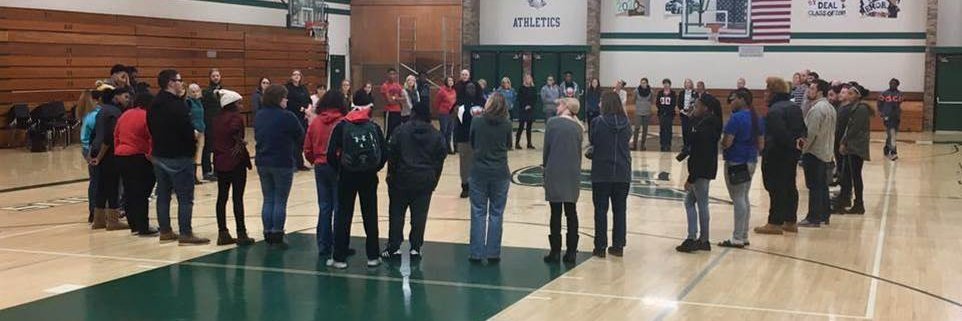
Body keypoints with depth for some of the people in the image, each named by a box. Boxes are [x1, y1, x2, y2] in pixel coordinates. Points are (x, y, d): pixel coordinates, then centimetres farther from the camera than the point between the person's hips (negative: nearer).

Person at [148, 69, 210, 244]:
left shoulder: (154, 106, 9)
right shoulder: (178, 105, -18)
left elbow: (151, 129, 14)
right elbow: (187, 130, -19)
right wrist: (193, 145, -1)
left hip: (159, 155, 9)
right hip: (179, 156, -9)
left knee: (163, 194, 13)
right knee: (185, 197, -3)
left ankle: (165, 231, 18)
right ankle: (185, 234, -4)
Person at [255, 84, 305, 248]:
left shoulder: (259, 116, 6)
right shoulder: (287, 116, -15)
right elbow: (301, 136, -7)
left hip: (262, 162, 6)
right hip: (282, 163, -6)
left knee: (268, 200, 12)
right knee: (280, 201, 1)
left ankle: (268, 235, 15)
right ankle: (277, 237, 3)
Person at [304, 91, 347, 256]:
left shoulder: (315, 122, 0)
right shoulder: (342, 123, -13)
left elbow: (307, 149, 4)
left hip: (320, 167, 4)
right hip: (338, 167, -4)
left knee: (324, 207, 11)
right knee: (339, 207, 3)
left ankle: (323, 247, 15)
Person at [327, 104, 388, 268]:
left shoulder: (341, 127, -1)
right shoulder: (374, 127, 3)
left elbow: (331, 154, -8)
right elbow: (384, 153, -3)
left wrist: (339, 169, 7)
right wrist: (375, 168, 11)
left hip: (347, 175, -1)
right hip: (369, 176, 1)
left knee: (343, 216, 7)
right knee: (370, 215, 11)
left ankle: (340, 257, 7)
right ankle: (373, 256, 15)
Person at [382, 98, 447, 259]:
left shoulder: (402, 130, -6)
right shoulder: (436, 135, 1)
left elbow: (392, 152, -6)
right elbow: (441, 157, 2)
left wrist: (391, 174, 4)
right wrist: (434, 179, 9)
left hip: (402, 177, -1)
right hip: (425, 180, 1)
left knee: (396, 213, 8)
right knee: (419, 214, 6)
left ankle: (394, 247, 8)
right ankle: (415, 248, 7)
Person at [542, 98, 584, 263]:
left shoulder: (552, 122, -5)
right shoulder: (578, 127, 6)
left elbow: (547, 147, -4)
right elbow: (579, 152, 9)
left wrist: (545, 164, 10)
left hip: (554, 172, -3)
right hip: (573, 174, 3)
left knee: (556, 213, 1)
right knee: (571, 212, 9)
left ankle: (555, 252, 4)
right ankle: (571, 252, 11)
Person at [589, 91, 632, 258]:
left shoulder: (598, 122, -11)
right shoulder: (626, 123, -1)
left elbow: (591, 141, 0)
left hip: (601, 173, -3)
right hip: (622, 173, 3)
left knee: (601, 210, 5)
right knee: (619, 209, 11)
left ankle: (600, 247, 7)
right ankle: (618, 246, 14)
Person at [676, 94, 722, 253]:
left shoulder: (704, 127, -20)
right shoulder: (707, 123, 10)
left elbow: (700, 155, -23)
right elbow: (694, 148, 16)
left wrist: (691, 178, -21)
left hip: (702, 172, -11)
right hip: (703, 170, 11)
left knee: (702, 205, -2)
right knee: (689, 201, 15)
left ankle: (703, 240, 7)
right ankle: (693, 238, 18)